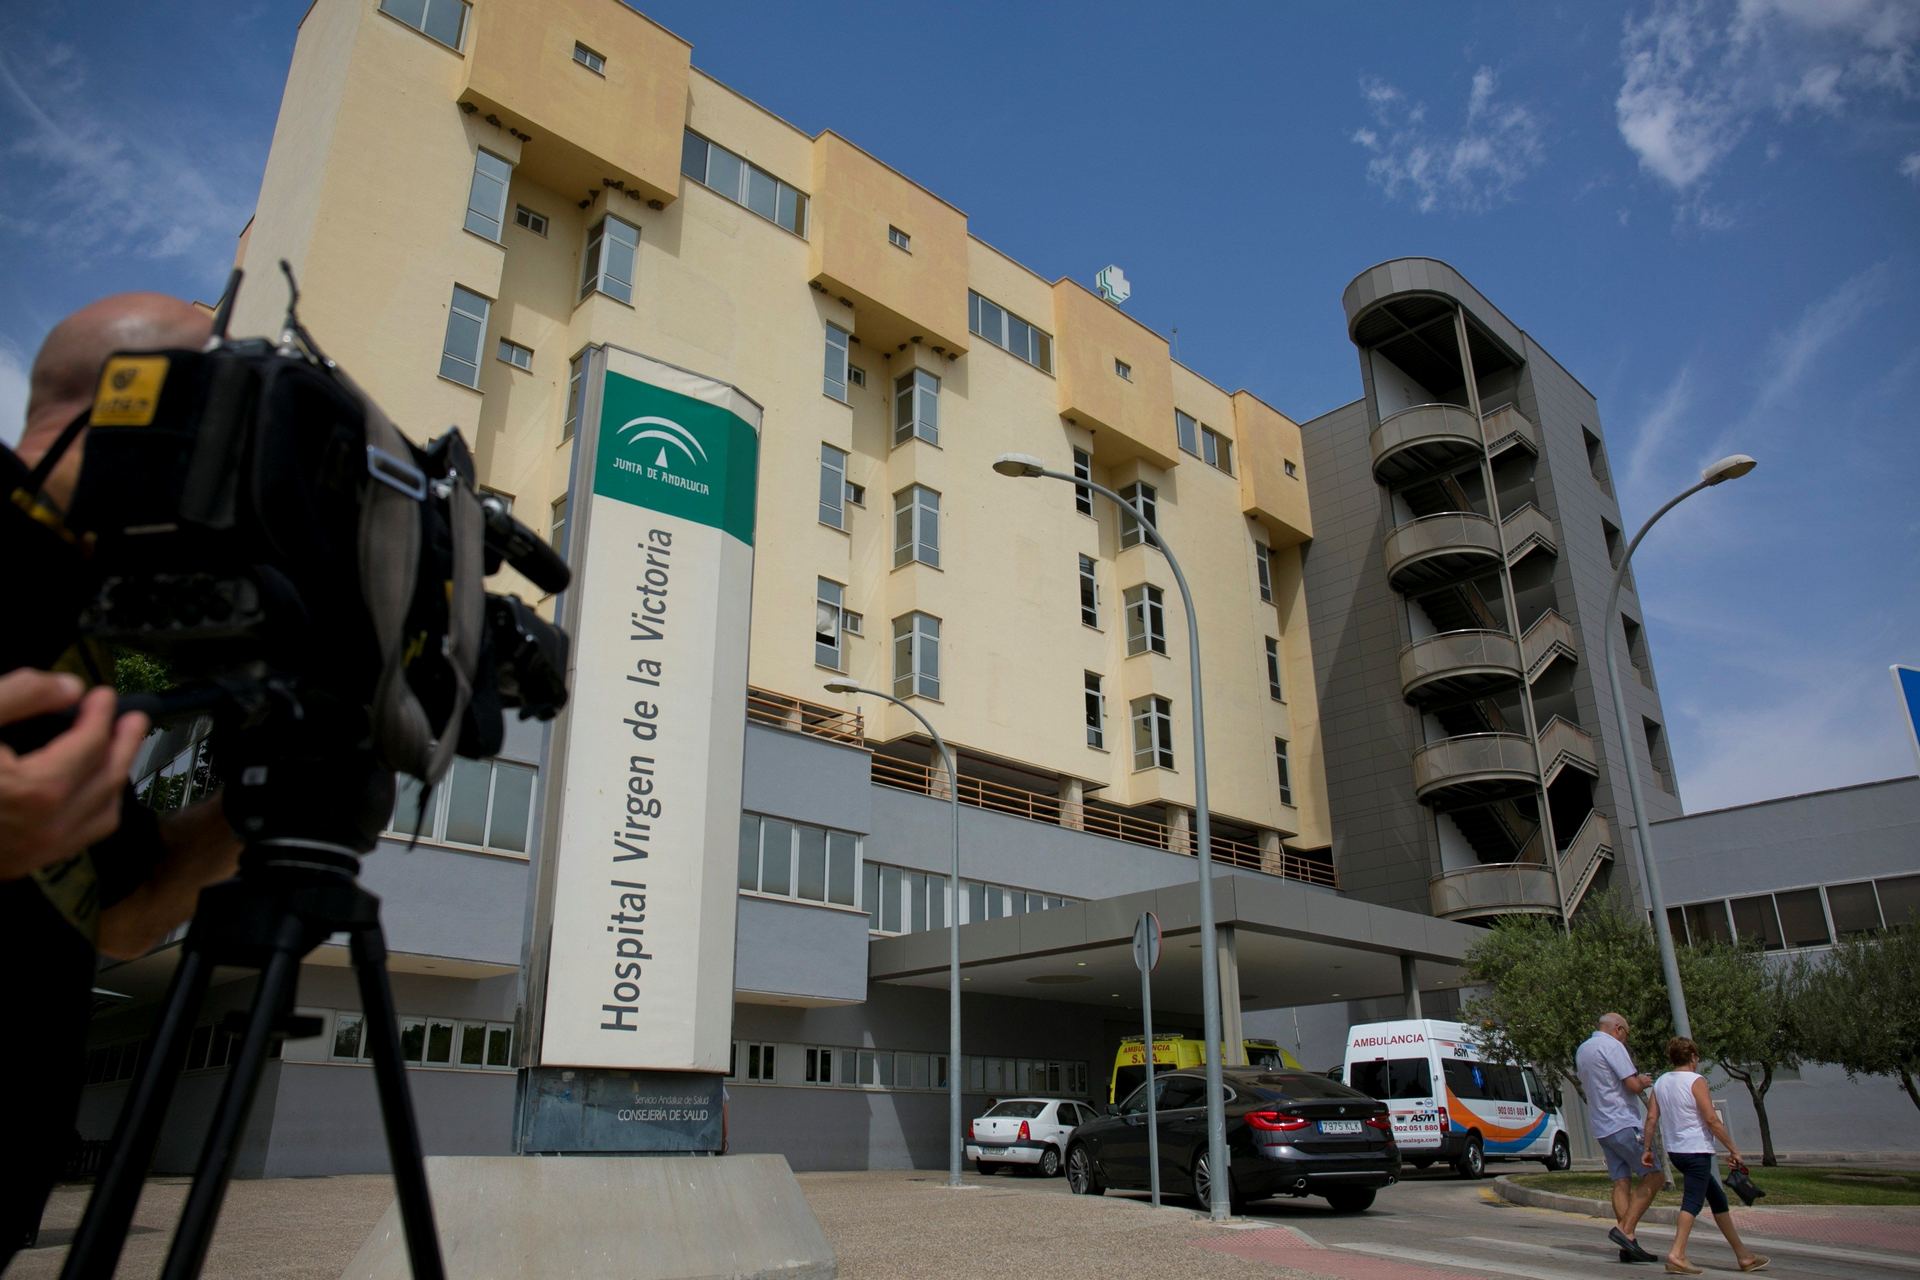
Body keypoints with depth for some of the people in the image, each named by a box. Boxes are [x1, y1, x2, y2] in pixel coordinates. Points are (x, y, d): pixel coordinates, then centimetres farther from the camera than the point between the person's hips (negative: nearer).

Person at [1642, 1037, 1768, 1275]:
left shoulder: (1660, 1082, 11)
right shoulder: (1695, 1081, -9)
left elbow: (1651, 1118, 8)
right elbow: (1711, 1119, -15)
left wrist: (1647, 1149, 11)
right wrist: (1733, 1149, -8)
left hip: (1675, 1151, 8)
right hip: (1697, 1150, -7)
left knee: (1718, 1199, 18)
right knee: (1692, 1202, -10)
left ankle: (1743, 1254, 25)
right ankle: (1677, 1255, -21)